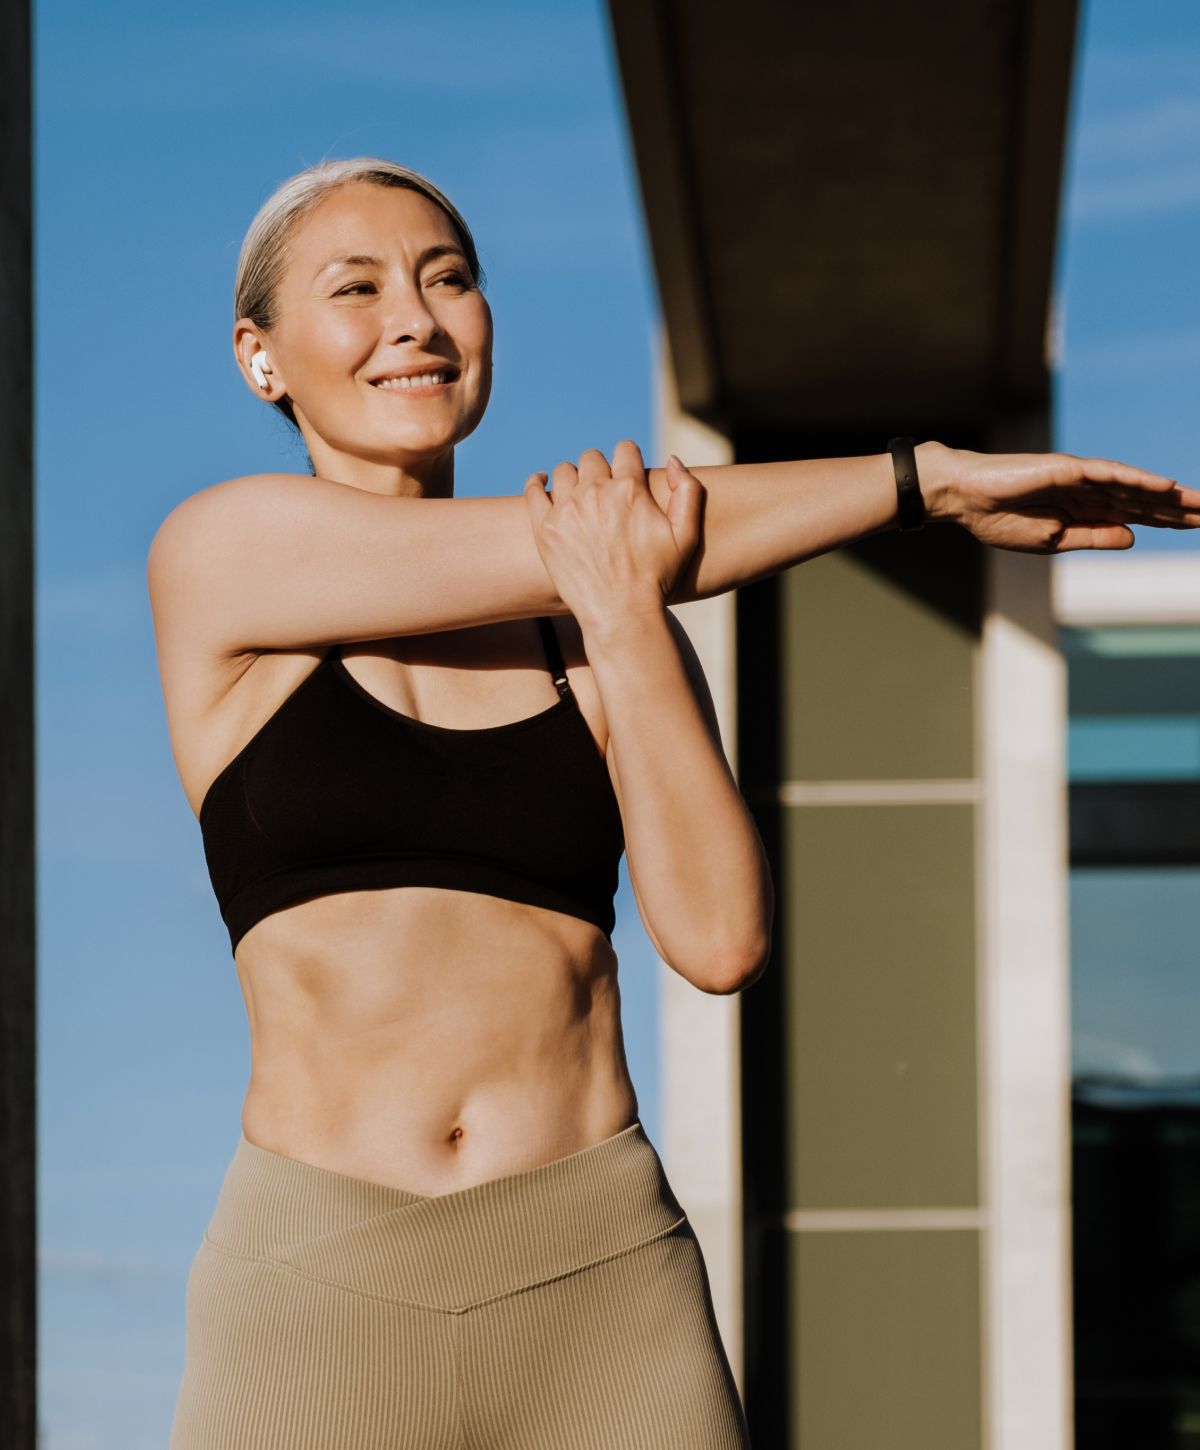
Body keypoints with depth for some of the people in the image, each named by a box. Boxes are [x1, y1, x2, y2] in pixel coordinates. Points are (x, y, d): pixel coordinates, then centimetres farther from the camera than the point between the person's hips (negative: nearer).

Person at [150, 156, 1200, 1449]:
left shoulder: (605, 625, 12)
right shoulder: (214, 557, 2)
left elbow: (721, 940, -2)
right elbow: (613, 530, -7)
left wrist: (625, 620, -9)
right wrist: (932, 476, -2)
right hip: (319, 1293, -2)